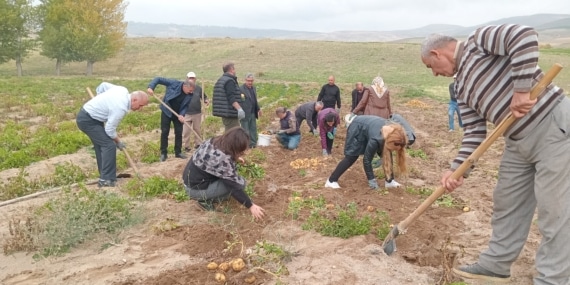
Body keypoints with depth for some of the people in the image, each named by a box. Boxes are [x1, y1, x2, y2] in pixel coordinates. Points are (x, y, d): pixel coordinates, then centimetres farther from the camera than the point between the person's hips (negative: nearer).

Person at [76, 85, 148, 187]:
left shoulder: (123, 90, -3)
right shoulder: (121, 107, -28)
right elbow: (110, 130, -20)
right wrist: (118, 141, -3)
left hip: (87, 115, 10)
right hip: (87, 120, -10)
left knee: (101, 145, 15)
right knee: (109, 145, -15)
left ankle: (104, 176, 24)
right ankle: (106, 180, -13)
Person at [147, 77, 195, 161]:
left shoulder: (189, 95, -13)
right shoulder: (174, 83, -21)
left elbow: (186, 106, -5)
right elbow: (158, 79, -16)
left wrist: (182, 114, -22)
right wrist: (151, 87, -30)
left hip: (178, 114, 3)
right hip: (167, 111, -3)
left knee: (179, 132, 4)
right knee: (164, 132, -1)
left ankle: (178, 152, 17)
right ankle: (163, 153, 8)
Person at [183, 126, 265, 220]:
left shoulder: (215, 141, -5)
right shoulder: (222, 160, -30)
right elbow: (235, 186, -23)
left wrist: (235, 158, 14)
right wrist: (250, 206, -16)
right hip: (196, 189, -9)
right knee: (239, 182, -12)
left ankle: (207, 196, 12)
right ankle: (206, 200, -3)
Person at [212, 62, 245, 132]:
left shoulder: (220, 80, 18)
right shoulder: (230, 81, -14)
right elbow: (231, 98, -25)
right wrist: (239, 109, -31)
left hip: (224, 112, 11)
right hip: (230, 113, -11)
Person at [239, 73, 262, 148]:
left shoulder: (254, 88, 13)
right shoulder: (241, 89, -13)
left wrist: (258, 109, 25)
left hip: (253, 113, 8)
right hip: (245, 114, -8)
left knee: (253, 129, 14)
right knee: (245, 130, -1)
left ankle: (253, 144, 25)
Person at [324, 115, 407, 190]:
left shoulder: (391, 134, -21)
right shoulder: (376, 140, -41)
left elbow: (388, 157, -5)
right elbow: (367, 160, -30)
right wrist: (371, 180, -26)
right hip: (358, 127, -7)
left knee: (386, 156, -2)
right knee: (351, 157, -10)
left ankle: (389, 181, 9)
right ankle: (331, 181, -3)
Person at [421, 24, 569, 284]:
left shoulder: (479, 40, -9)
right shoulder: (462, 87, 12)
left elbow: (525, 37, -27)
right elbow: (474, 132, 6)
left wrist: (521, 89, -27)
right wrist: (457, 170, -5)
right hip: (518, 141, 9)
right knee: (507, 202, 15)